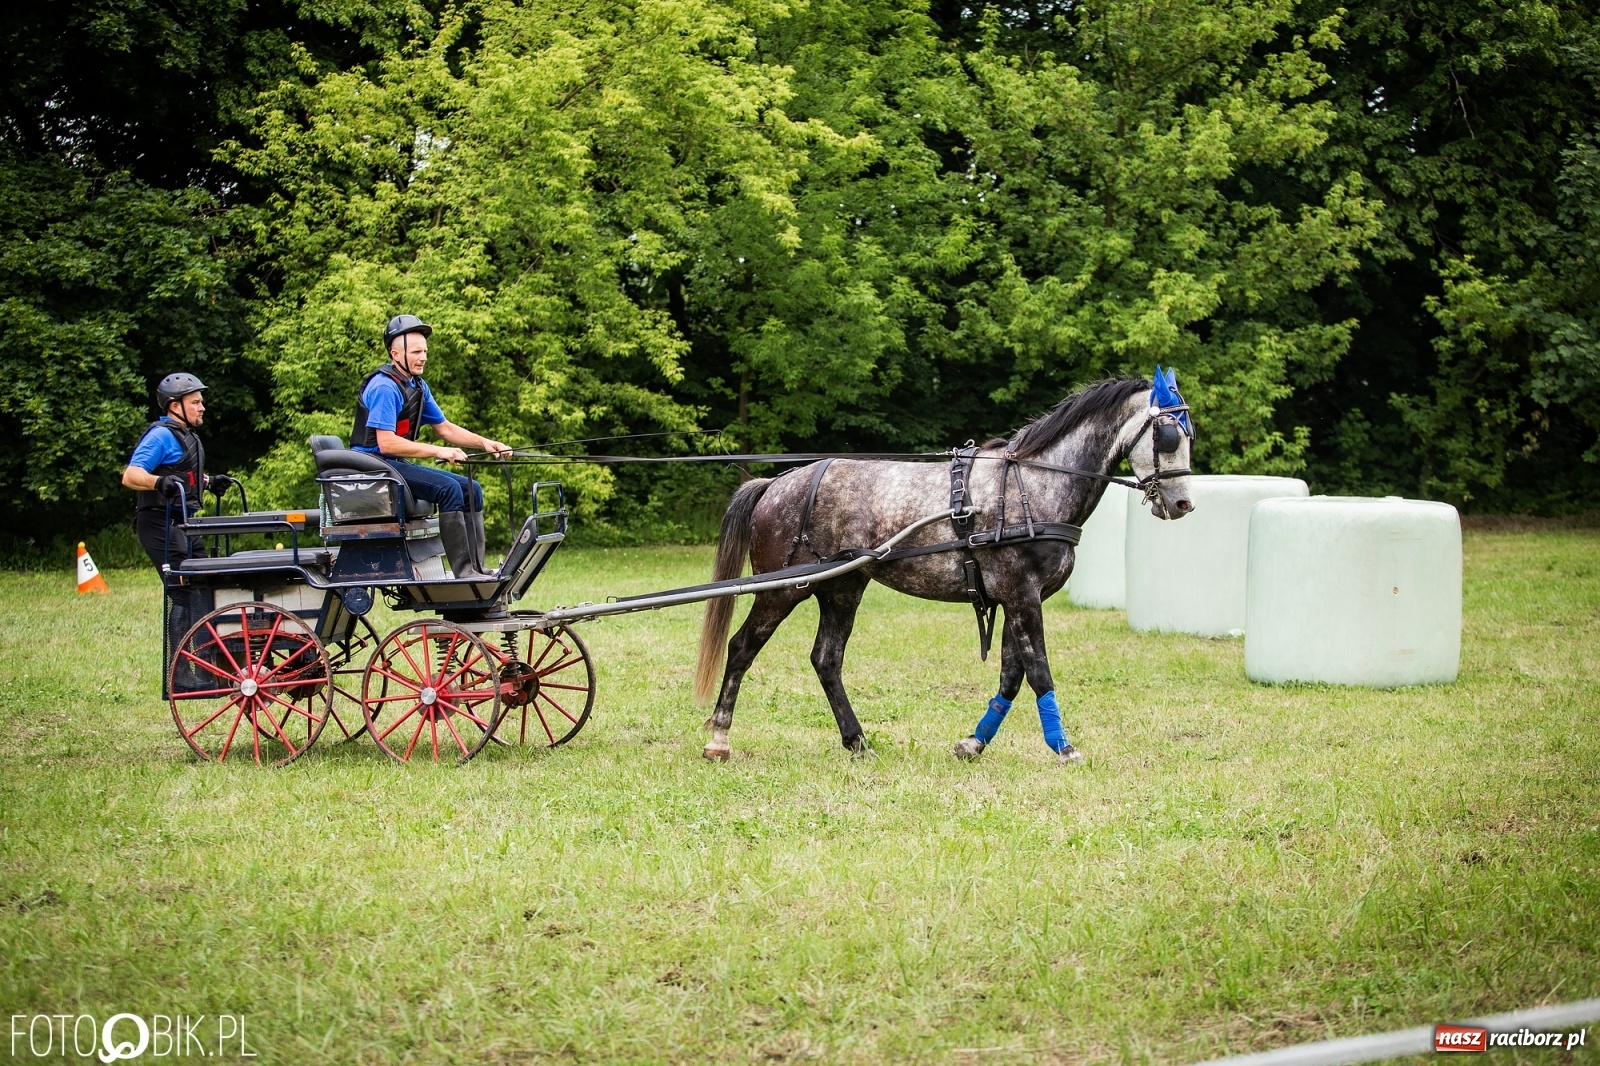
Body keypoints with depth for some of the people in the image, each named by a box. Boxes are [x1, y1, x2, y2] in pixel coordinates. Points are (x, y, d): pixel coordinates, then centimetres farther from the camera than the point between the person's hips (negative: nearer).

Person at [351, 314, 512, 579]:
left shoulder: (418, 387, 13)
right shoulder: (384, 387, -17)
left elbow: (445, 428, 20)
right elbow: (386, 443, -24)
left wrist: (484, 443, 5)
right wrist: (438, 451, -25)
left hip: (400, 466, 10)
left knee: (470, 489, 1)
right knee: (447, 488, -26)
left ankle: (477, 567, -5)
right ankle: (463, 572, -28)